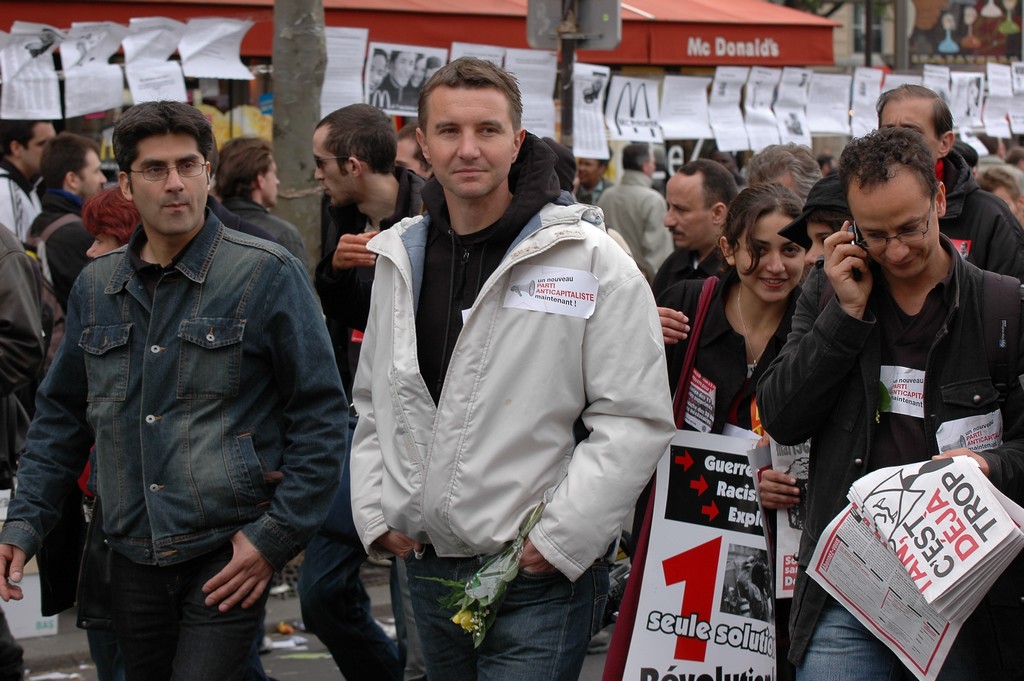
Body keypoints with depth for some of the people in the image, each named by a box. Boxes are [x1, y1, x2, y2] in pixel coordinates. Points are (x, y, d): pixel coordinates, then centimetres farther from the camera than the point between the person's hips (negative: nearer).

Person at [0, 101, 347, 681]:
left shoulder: (268, 274, -5)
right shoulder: (95, 287, 10)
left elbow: (318, 414, -5)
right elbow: (62, 415, 17)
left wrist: (278, 534, -10)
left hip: (230, 554, -5)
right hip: (135, 558, 5)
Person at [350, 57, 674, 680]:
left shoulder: (591, 261, -9)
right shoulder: (400, 258, 9)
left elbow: (637, 420, -12)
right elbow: (375, 402, 19)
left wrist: (561, 537, -16)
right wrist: (375, 512, 7)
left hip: (540, 579, -6)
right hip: (427, 569, 6)